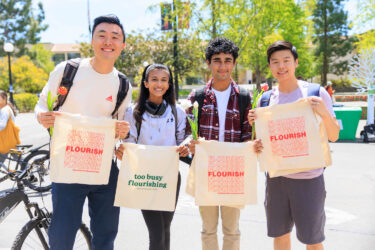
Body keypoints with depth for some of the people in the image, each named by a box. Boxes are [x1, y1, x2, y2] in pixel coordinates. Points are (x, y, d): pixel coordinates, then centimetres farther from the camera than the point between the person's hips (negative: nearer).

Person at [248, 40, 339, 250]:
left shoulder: (316, 93, -6)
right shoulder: (266, 98, 4)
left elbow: (334, 136, -5)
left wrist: (324, 113, -23)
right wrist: (254, 124, -9)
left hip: (309, 178, -3)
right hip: (276, 176, 3)